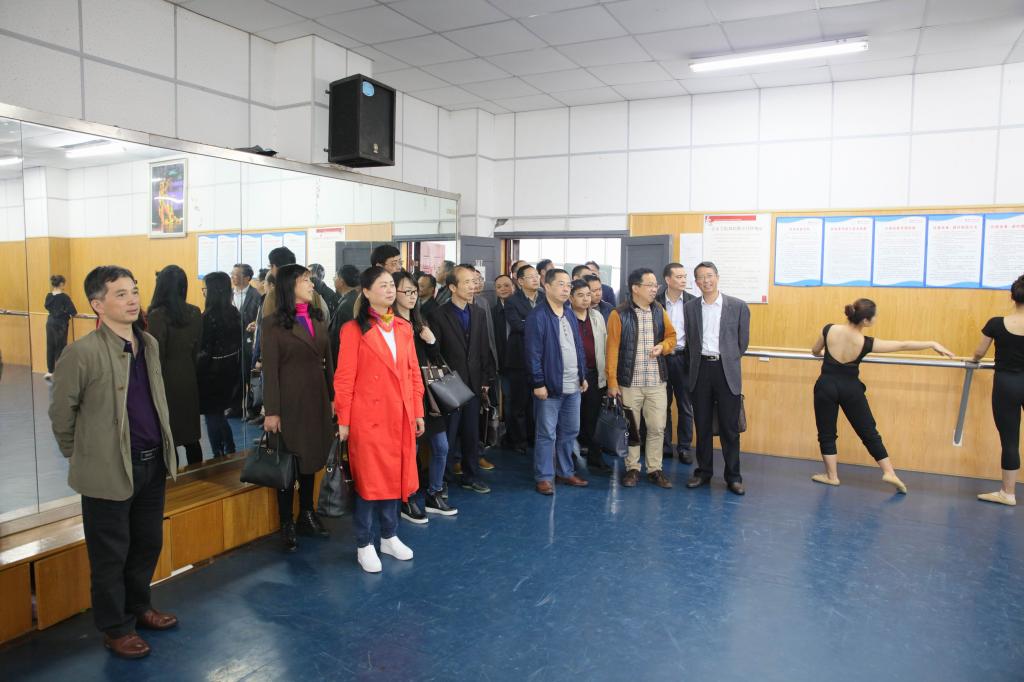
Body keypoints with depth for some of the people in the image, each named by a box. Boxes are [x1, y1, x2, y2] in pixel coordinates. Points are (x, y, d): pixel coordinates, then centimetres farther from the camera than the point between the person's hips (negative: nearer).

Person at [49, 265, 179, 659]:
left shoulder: (149, 344, 4)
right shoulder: (82, 352, -17)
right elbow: (62, 413, -7)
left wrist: (164, 448, 14)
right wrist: (83, 456, 3)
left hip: (153, 463, 6)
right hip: (110, 471, -6)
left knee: (148, 545, 20)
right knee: (111, 554, 10)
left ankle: (139, 607, 41)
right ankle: (115, 627, 28)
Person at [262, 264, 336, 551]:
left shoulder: (317, 319, 10)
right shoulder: (274, 323, -6)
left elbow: (328, 361, 11)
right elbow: (270, 369, -9)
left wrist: (332, 398, 8)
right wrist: (271, 411, -11)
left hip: (317, 400, 5)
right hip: (290, 402, -5)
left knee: (310, 459, 14)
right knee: (288, 462, 5)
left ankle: (307, 515, 28)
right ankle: (287, 524, 18)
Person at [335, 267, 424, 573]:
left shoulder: (404, 328, 9)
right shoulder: (354, 329, -7)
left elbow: (414, 373, 11)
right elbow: (344, 379, -7)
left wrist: (418, 412, 9)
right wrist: (343, 420, -8)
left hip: (401, 416, 5)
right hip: (369, 416, -5)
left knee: (395, 476, 14)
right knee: (369, 478, 5)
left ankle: (389, 536, 30)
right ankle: (364, 545, 19)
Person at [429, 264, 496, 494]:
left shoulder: (478, 314, 8)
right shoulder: (439, 316, -8)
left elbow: (484, 349, 9)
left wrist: (486, 379, 5)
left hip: (474, 384, 5)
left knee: (472, 434, 13)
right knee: (447, 435, 3)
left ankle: (470, 476, 26)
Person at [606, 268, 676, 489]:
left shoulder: (659, 311, 6)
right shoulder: (619, 314, -8)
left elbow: (671, 336, 16)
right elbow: (612, 349, -9)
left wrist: (662, 346, -7)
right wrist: (612, 381, -12)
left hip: (657, 382, 3)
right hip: (629, 382, -3)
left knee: (657, 427, 6)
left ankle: (655, 469, 20)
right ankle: (632, 468, 22)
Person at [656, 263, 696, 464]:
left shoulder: (692, 301, 1)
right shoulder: (656, 302, 0)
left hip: (683, 358, 0)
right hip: (661, 358, 0)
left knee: (686, 407, 6)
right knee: (663, 406, 9)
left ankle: (684, 448, 17)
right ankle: (665, 446, 20)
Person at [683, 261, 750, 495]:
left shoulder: (738, 306, -1)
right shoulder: (690, 308, 5)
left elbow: (743, 341, 6)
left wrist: (727, 360, 11)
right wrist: (701, 360, 9)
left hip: (727, 371, -2)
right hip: (700, 370, 2)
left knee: (730, 427, 2)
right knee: (702, 426, 9)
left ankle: (733, 476, 13)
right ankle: (703, 472, 21)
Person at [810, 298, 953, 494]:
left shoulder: (829, 330, -12)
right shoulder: (866, 343, -15)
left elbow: (815, 352, 6)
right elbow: (903, 345, -5)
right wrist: (932, 344, 7)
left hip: (826, 386, 0)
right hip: (850, 389, 0)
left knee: (826, 433, 12)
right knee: (869, 433, 14)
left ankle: (831, 476, 17)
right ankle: (889, 472, 18)